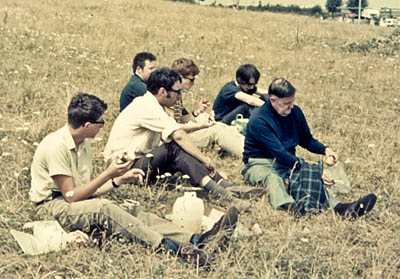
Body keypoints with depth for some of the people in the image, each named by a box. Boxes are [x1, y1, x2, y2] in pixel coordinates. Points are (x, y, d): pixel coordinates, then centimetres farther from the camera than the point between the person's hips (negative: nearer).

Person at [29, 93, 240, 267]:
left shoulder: (82, 144, 10)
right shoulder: (56, 146, -20)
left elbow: (88, 190, 9)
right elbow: (71, 196, -21)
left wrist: (119, 180, -4)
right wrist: (108, 174, -20)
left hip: (77, 204, 8)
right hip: (52, 206, -8)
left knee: (133, 211, -14)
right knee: (103, 209, -36)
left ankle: (195, 240, -31)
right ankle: (168, 246, -46)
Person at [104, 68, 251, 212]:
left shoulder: (150, 104, 12)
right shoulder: (147, 106, -20)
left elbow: (175, 131, 12)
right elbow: (178, 135, -26)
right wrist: (205, 159, -22)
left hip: (140, 161, 10)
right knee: (175, 150, -27)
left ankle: (225, 186, -19)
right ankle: (218, 193, -37)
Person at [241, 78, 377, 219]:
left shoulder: (295, 112, 3)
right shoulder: (258, 121, -19)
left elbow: (307, 140, 17)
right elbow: (280, 153, -26)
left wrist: (325, 149, -5)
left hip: (289, 161, 5)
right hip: (259, 164, -5)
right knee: (272, 178, -41)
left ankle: (339, 207, -53)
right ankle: (289, 208, -73)